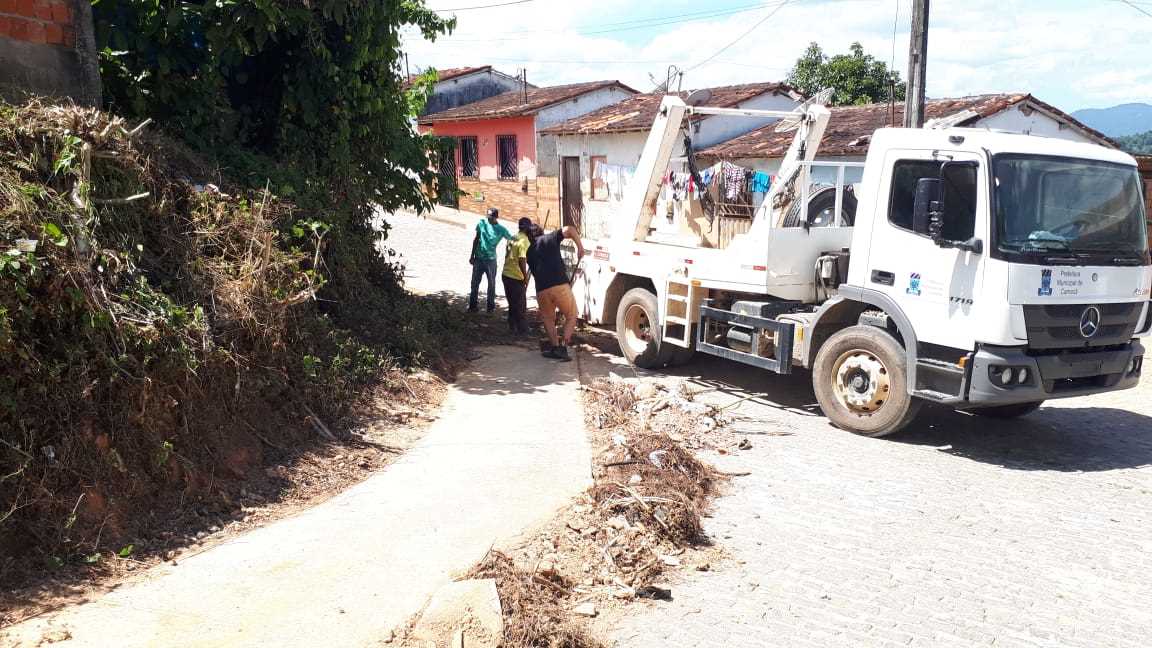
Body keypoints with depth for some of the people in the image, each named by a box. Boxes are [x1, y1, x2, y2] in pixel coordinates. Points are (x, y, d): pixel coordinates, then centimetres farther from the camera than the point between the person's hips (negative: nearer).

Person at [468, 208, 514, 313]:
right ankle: (472, 305, 16)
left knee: (491, 284, 7)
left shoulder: (501, 229, -9)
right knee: (475, 282, 7)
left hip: (491, 260, -2)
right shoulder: (482, 223, -2)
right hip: (478, 258, 2)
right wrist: (472, 255, 7)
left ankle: (491, 305, 19)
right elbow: (476, 239, 6)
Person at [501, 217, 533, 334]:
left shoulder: (513, 238, 11)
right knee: (521, 306, 2)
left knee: (512, 304, 17)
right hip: (517, 277, -8)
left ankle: (512, 327, 22)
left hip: (506, 274, 8)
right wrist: (526, 277, -11)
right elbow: (522, 260, -20)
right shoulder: (525, 241, -14)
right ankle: (523, 330, 8)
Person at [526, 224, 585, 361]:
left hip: (541, 290, 3)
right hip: (560, 286, -3)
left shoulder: (530, 252, 21)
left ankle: (554, 346, 14)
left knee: (548, 318, 26)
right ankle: (563, 346, -1)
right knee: (571, 316, 13)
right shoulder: (550, 238, 12)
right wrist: (580, 247, 4)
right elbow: (570, 229, -1)